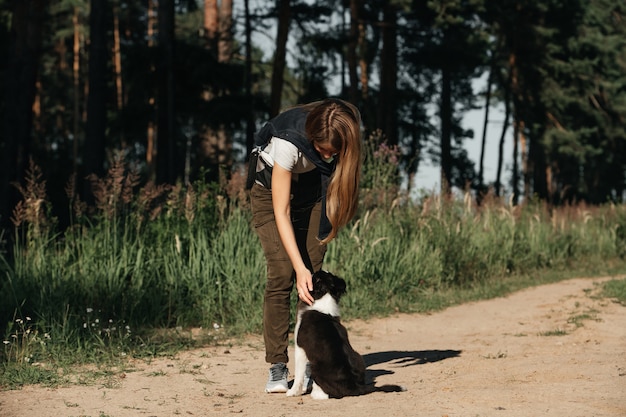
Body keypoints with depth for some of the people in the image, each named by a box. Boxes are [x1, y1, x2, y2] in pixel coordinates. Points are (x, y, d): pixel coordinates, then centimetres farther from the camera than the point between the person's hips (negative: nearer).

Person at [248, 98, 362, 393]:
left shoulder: (344, 135, -26)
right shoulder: (289, 141, -38)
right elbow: (281, 212, -35)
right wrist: (299, 267, -39)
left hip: (312, 188, 4)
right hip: (272, 188, -3)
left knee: (314, 274, -10)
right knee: (282, 273, -16)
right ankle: (277, 367, -13)